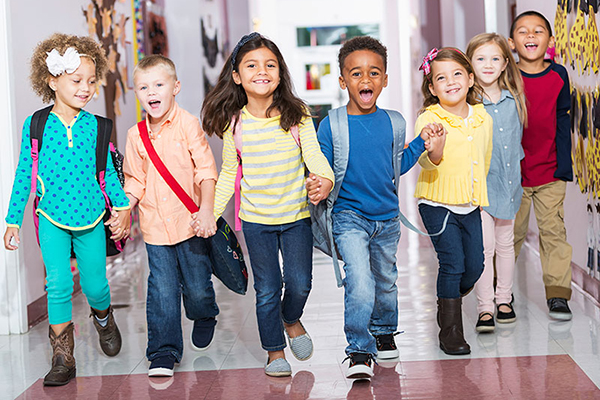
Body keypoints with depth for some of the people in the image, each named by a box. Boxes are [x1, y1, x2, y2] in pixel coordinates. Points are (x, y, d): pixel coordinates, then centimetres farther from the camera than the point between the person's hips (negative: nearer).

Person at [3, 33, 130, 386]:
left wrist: (122, 205, -1)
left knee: (95, 284, 7)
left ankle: (104, 317, 42)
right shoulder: (36, 125, -4)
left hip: (91, 217, 1)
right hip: (52, 217, -1)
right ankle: (63, 356, 4)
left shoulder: (94, 125, -1)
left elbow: (107, 170, 7)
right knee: (58, 284, -8)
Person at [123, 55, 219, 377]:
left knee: (197, 287, 8)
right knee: (162, 292, 1)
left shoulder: (188, 124, -6)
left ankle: (204, 318, 41)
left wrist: (206, 210, -18)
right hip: (155, 227, 2)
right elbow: (135, 181, 12)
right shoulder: (135, 135, 4)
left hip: (190, 223, -2)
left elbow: (206, 170, -8)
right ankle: (163, 352, 11)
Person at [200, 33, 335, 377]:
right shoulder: (234, 123, -4)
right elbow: (229, 173, 6)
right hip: (256, 220, 0)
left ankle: (291, 319, 37)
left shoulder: (296, 115, -7)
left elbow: (313, 153, -10)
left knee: (299, 283, 3)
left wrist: (325, 179, -31)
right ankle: (275, 352, 23)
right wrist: (210, 212, 4)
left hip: (296, 216, 0)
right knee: (267, 291, 6)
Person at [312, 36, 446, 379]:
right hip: (350, 218, -5)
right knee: (360, 284, -20)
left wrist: (422, 142, 7)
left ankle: (384, 332, 48)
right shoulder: (331, 125, -12)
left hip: (388, 217, 5)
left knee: (386, 281, 22)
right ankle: (360, 351, -4)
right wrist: (316, 188, -29)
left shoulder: (393, 122, 0)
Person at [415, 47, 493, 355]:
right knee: (452, 264, -9)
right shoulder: (429, 119, -14)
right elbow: (424, 160, -29)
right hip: (438, 205, -5)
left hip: (470, 205, 5)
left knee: (475, 265, 7)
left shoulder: (483, 118, 3)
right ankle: (450, 332, 4)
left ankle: (449, 303, 36)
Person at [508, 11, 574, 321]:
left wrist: (564, 165, 2)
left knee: (553, 230, 1)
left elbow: (562, 121, 5)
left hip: (550, 172, 1)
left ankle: (557, 293, 9)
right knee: (511, 232, 9)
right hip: (513, 172, -1)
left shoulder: (558, 75, 0)